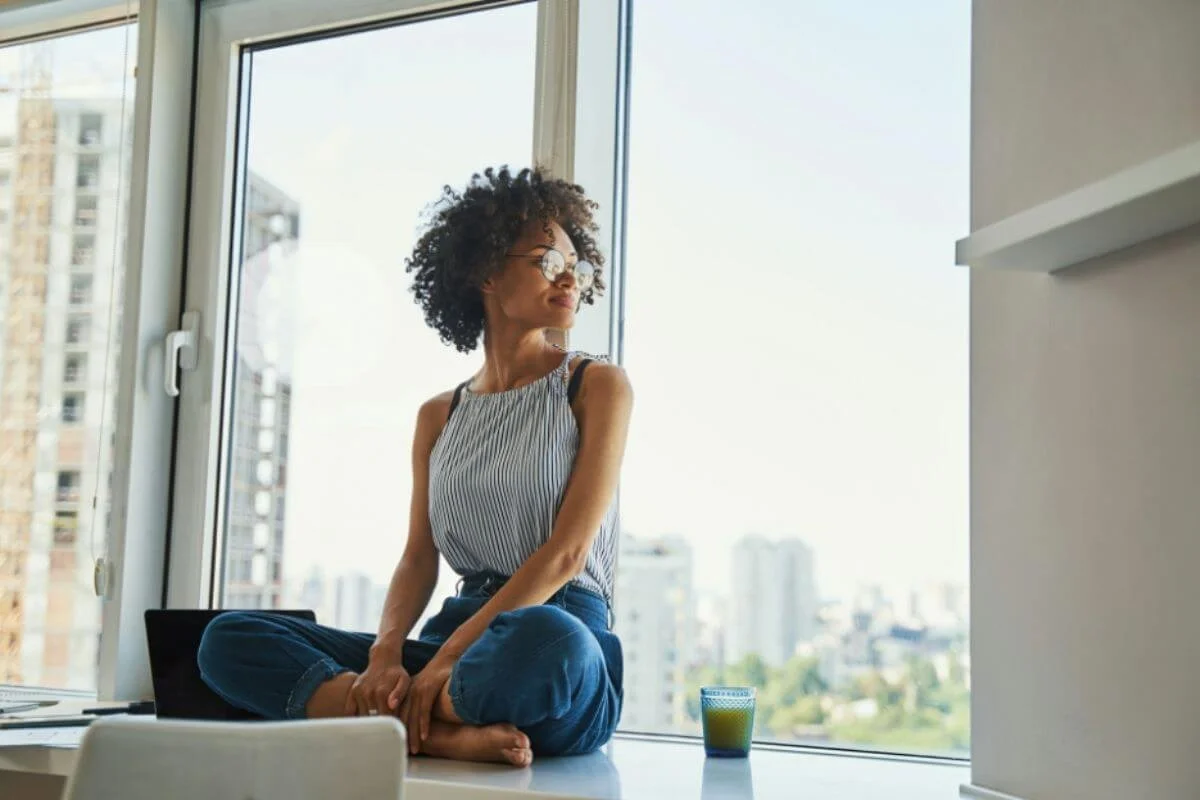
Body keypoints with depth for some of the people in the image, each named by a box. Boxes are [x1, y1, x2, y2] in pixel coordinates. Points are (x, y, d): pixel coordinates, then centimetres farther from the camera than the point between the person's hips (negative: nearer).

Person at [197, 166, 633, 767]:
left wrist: (444, 660, -17)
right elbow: (419, 559, 10)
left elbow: (568, 551, -8)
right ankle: (442, 731, -24)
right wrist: (386, 656, -13)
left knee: (543, 639, -43)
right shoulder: (438, 418, 18)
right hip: (457, 628, 5)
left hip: (562, 634, -5)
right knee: (228, 641, -11)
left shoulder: (597, 386, 4)